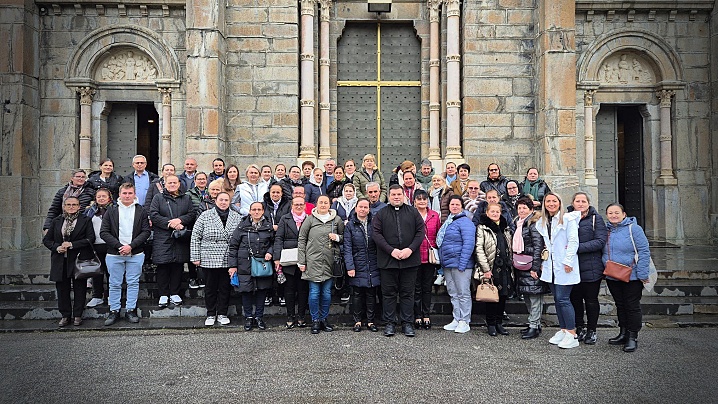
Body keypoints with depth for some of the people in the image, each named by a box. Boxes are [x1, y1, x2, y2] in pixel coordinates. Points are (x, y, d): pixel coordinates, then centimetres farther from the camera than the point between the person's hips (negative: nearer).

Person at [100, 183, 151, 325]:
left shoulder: (141, 211, 5)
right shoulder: (111, 210, 6)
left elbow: (146, 231, -2)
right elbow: (104, 232, 0)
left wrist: (131, 246, -12)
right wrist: (119, 246, -12)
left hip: (135, 254, 0)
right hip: (114, 254, 1)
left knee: (133, 283, 5)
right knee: (115, 284, 6)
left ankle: (130, 310, 14)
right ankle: (114, 311, 16)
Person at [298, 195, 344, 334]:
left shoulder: (337, 220, 8)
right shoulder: (310, 219, 3)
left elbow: (344, 237, 18)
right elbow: (302, 239, 4)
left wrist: (337, 237, -6)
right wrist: (301, 261, 0)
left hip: (330, 261, 2)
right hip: (313, 261, -2)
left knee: (327, 292, 6)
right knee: (314, 292, -1)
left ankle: (324, 319, 20)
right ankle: (315, 320, 11)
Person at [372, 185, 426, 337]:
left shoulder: (413, 212, 9)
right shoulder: (381, 214, 6)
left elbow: (421, 231, 3)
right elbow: (376, 234, -3)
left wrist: (410, 249, -11)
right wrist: (391, 250, -14)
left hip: (410, 260, 1)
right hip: (387, 260, 0)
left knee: (407, 293, 7)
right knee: (389, 293, 6)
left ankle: (407, 323, 17)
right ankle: (390, 323, 16)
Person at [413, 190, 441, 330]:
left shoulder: (435, 215, 5)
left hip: (430, 256, 3)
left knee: (427, 287, 11)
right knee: (417, 288, 6)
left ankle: (426, 315, 20)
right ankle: (417, 316, 15)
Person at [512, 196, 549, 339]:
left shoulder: (534, 224, -10)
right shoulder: (518, 224, 17)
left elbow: (538, 247, -16)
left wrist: (535, 267, -19)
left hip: (532, 265, -9)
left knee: (534, 295, -5)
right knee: (527, 296, 12)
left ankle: (534, 326, 0)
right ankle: (534, 323, 22)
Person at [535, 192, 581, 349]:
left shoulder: (568, 219, -4)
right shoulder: (541, 223, 14)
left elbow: (573, 241, -9)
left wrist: (568, 261, -15)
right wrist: (543, 262, 12)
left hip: (564, 267, -6)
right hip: (550, 266, 6)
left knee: (563, 299, -9)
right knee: (557, 299, 9)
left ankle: (572, 335, -2)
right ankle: (563, 330, 18)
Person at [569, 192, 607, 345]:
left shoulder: (596, 219, -3)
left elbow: (600, 241, -13)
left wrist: (578, 247, -20)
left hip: (591, 268, -3)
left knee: (591, 300, 8)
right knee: (575, 299, 10)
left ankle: (591, 331, 22)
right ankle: (579, 328, 26)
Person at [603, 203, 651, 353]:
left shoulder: (633, 228, -11)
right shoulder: (606, 230, 6)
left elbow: (644, 252, -14)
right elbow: (602, 252, 14)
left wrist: (642, 274, -16)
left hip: (632, 277, -5)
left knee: (632, 307, 4)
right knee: (620, 306, 16)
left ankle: (633, 337, 13)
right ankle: (623, 333, 28)